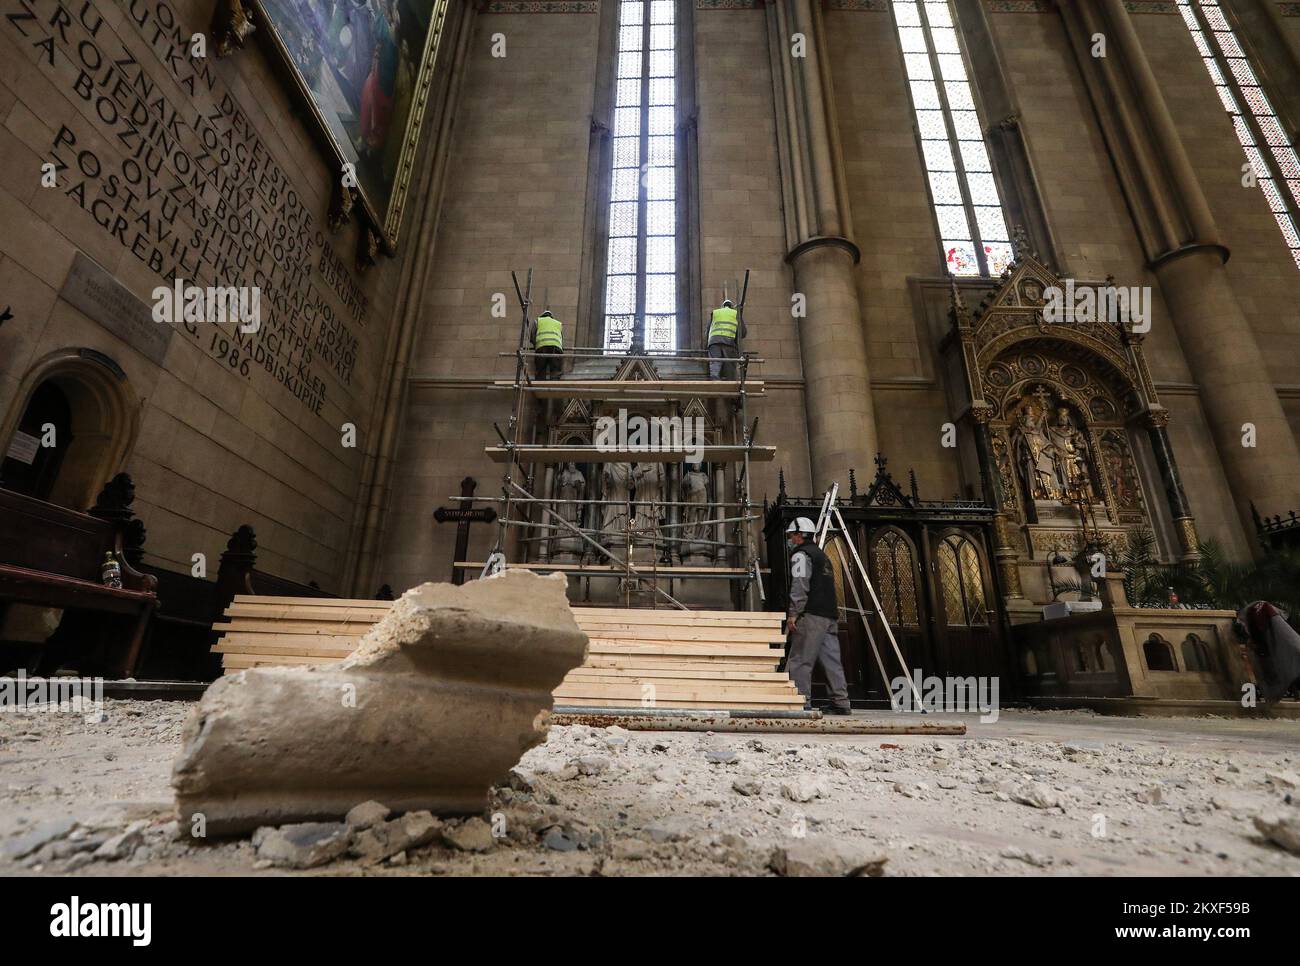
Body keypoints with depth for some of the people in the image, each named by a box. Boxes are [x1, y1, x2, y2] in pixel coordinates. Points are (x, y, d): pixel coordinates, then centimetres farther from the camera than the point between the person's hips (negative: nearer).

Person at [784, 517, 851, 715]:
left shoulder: (801, 555, -3)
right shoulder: (822, 554, 26)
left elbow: (800, 587, -14)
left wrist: (793, 613, -16)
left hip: (812, 616, -9)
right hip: (830, 615, 9)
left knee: (800, 660, -6)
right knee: (831, 659, 8)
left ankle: (802, 701, -7)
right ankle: (841, 702, 8)